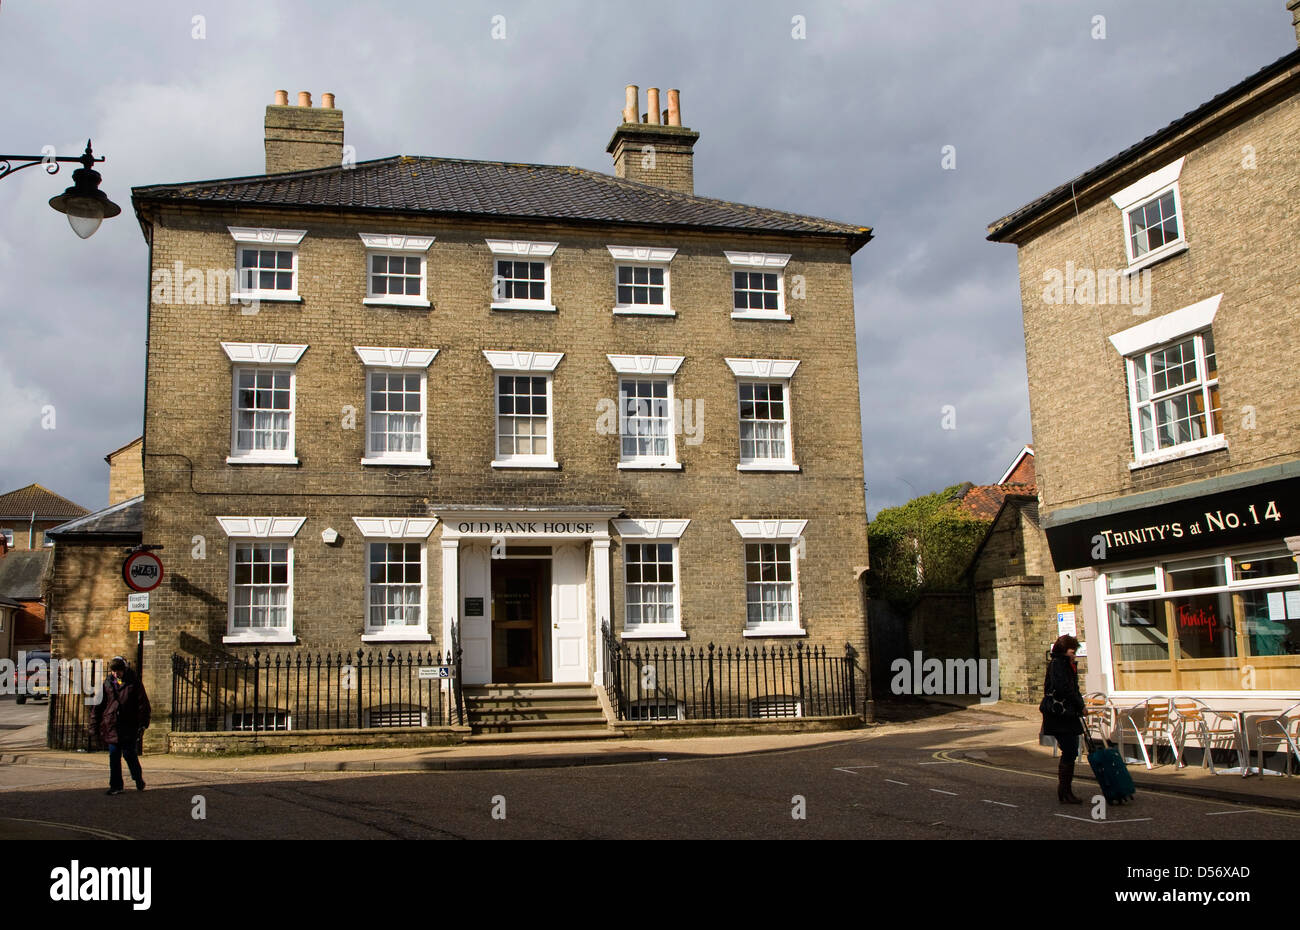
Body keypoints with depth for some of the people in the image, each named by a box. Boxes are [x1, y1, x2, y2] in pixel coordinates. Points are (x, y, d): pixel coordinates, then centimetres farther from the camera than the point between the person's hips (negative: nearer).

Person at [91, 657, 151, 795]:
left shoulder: (134, 683, -1)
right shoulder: (108, 684, 9)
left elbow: (143, 704, -1)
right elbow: (99, 704, 15)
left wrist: (143, 724, -7)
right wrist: (96, 724, 11)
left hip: (129, 726, -3)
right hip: (111, 726, 3)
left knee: (129, 754, -2)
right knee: (114, 756, 3)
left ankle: (139, 779, 21)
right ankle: (116, 786, 11)